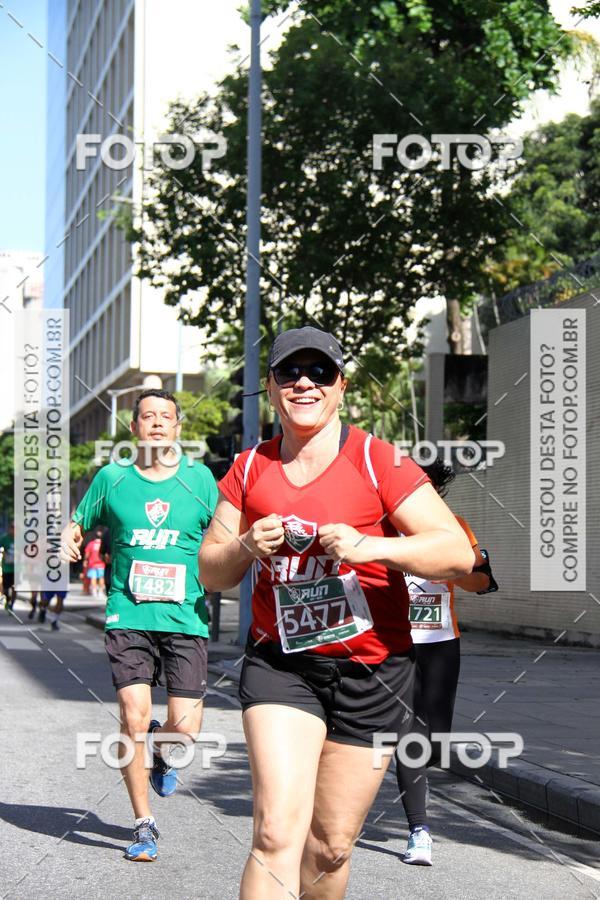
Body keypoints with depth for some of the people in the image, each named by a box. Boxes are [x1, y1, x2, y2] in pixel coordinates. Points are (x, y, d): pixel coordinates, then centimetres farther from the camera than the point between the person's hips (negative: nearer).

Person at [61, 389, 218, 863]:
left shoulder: (199, 478, 6)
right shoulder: (113, 478, 7)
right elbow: (79, 523, 19)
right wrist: (70, 539, -3)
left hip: (186, 616, 0)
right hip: (129, 615, 0)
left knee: (185, 728, -7)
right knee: (134, 716, -11)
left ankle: (162, 751, 33)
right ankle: (144, 825, 7)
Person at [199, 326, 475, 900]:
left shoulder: (377, 461, -4)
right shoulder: (249, 469, 7)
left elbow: (459, 554, -10)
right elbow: (210, 574, 12)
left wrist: (372, 545, -24)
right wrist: (246, 547, -10)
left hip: (371, 668, -1)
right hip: (279, 662, 1)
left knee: (330, 847, 6)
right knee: (276, 834, -16)